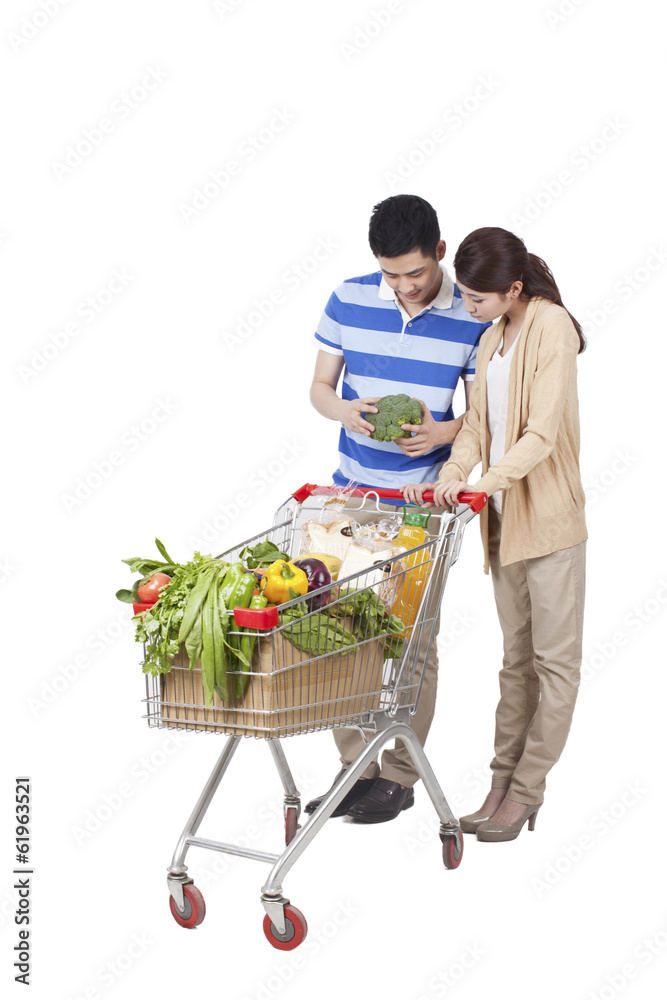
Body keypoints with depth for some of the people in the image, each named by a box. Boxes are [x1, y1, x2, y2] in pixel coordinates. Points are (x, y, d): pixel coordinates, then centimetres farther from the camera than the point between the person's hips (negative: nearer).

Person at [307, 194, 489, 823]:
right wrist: (345, 410, -16)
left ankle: (399, 776, 16)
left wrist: (443, 432, -20)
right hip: (351, 490, 3)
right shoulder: (348, 301, -1)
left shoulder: (470, 319, -7)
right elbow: (319, 387, 6)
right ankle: (354, 768, 18)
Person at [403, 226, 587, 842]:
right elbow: (477, 426, 10)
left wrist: (486, 483, -30)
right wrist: (449, 479, -7)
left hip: (550, 517, -8)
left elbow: (542, 434, -19)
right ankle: (504, 781, 18)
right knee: (517, 657, 12)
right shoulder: (492, 339, 14)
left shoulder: (551, 327, -11)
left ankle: (526, 790, 7)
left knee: (554, 659, 2)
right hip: (504, 519, 8)